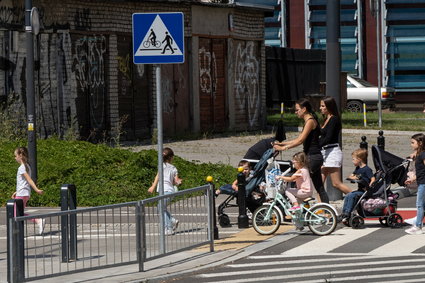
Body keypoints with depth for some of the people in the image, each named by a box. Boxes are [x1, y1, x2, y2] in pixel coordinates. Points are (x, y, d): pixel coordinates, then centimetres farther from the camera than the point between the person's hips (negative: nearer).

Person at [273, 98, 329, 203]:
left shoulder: (310, 121, -13)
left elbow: (300, 140, -20)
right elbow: (299, 139, 19)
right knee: (319, 188, 10)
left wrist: (284, 148, -19)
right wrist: (281, 143, 16)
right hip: (315, 157, 10)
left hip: (313, 158, -10)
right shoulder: (307, 121, 17)